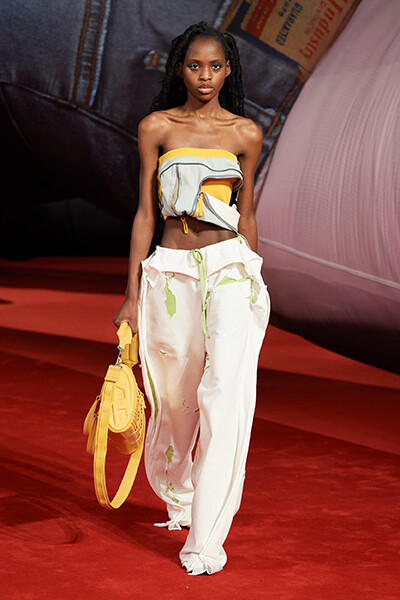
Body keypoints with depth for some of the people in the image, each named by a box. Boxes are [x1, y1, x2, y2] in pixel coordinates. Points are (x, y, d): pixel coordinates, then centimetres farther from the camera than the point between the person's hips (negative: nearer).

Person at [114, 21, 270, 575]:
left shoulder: (245, 133, 6)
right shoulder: (157, 128, 3)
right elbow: (145, 213, 4)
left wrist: (254, 284, 17)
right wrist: (132, 295, 1)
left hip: (229, 265, 0)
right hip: (172, 270, 1)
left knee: (228, 390, -16)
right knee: (177, 397, 11)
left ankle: (207, 536, -13)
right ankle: (176, 492, 42)